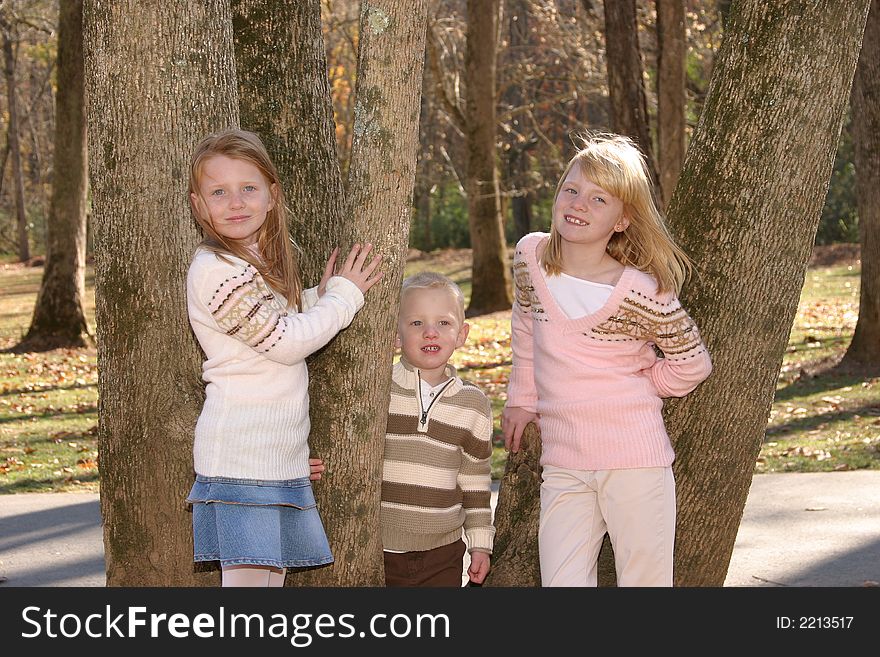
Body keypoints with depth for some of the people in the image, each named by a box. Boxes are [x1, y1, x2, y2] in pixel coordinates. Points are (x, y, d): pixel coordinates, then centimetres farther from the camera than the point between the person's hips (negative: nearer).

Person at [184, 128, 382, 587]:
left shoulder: (259, 265, 16)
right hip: (240, 459, -9)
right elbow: (285, 341, -13)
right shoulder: (215, 270, -14)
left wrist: (319, 298, 9)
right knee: (247, 578, -12)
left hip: (281, 458, 9)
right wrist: (343, 296, -1)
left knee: (273, 575, 9)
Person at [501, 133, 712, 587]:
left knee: (644, 581, 3)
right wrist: (522, 398, 21)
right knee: (560, 583, 1)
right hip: (562, 464, 4)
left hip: (635, 462, -4)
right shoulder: (531, 256, -1)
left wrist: (631, 391, 6)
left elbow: (693, 364, -1)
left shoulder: (640, 292, -14)